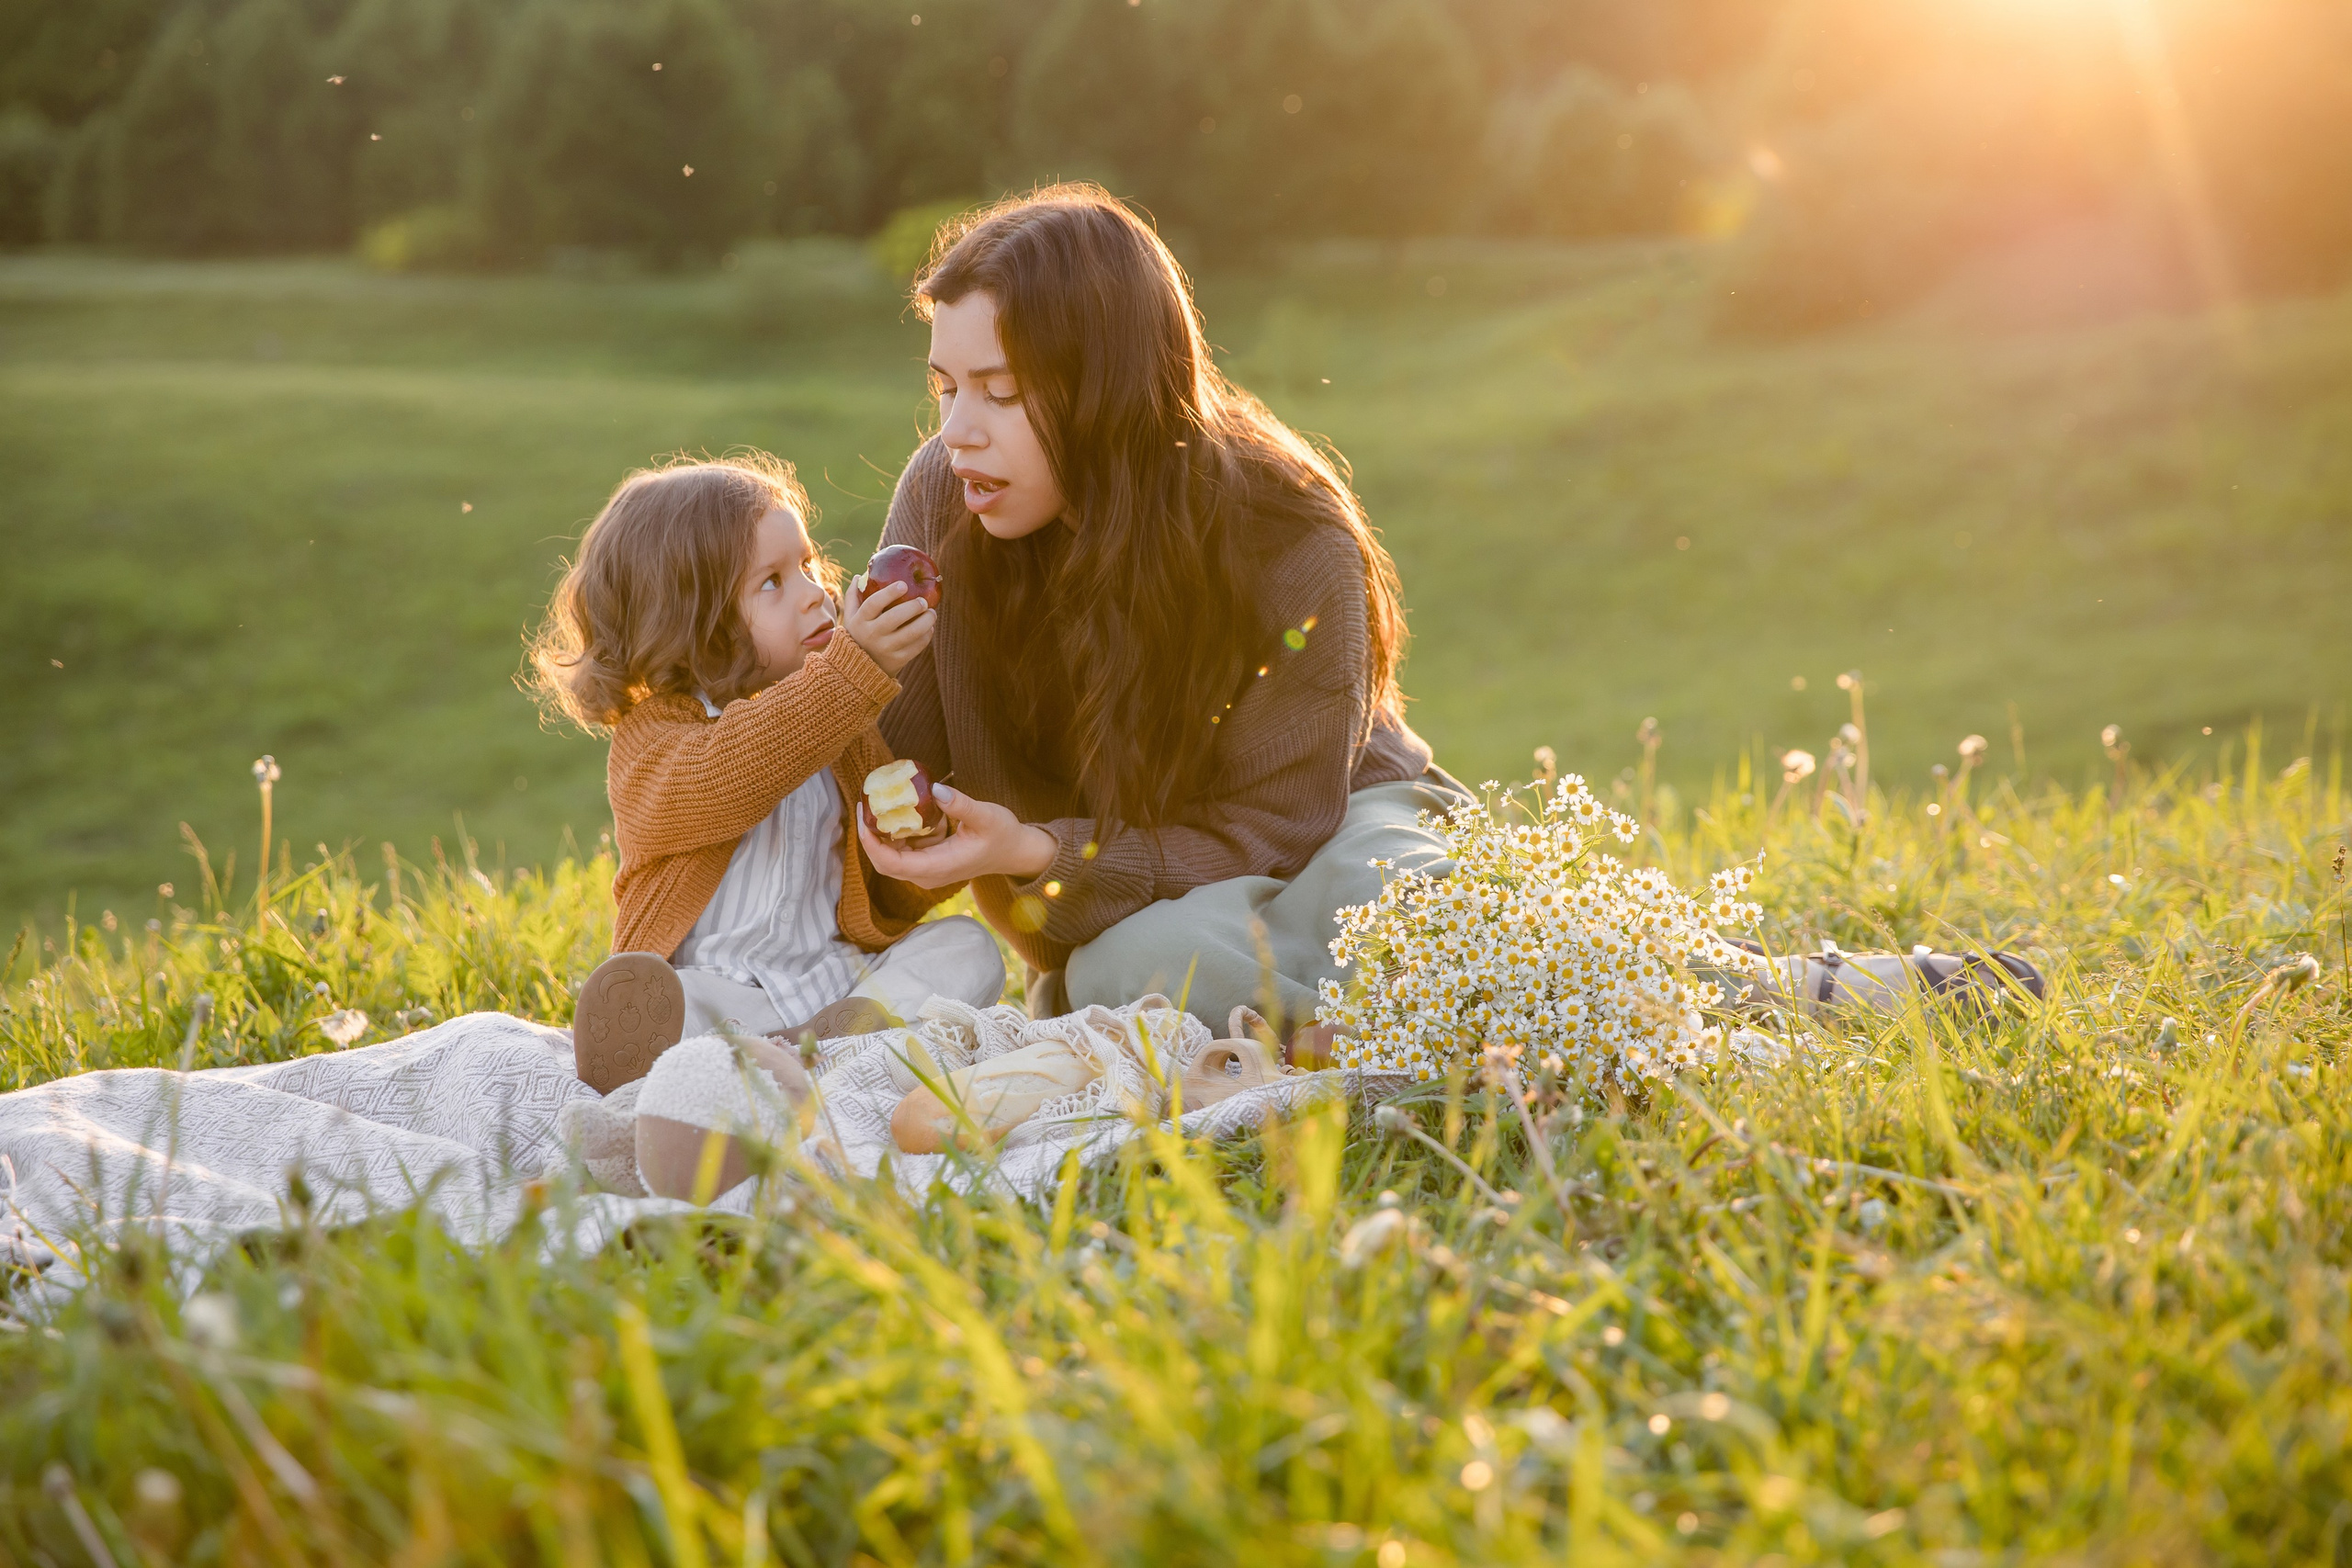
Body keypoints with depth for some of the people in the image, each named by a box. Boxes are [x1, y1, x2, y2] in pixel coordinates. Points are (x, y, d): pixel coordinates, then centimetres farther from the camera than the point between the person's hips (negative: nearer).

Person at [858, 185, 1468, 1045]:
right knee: (1149, 961, -36)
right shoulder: (941, 497, -15)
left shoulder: (1292, 548, -25)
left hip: (1327, 821, -1)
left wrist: (1041, 855, -36)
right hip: (1123, 914, 1)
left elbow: (1271, 831, -22)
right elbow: (902, 758, -7)